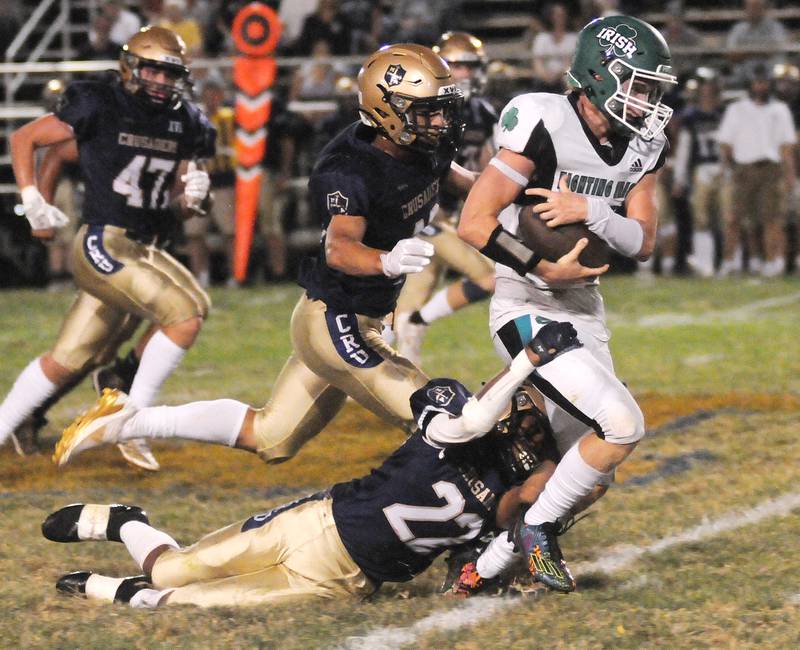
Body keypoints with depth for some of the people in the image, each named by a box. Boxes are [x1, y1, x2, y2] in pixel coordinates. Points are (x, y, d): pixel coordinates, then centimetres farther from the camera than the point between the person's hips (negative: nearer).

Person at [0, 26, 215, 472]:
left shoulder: (185, 124, 9)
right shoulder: (99, 106, -8)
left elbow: (181, 205, 17)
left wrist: (193, 196, -6)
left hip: (148, 251, 7)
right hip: (104, 246, -7)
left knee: (70, 360, 8)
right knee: (186, 314, -19)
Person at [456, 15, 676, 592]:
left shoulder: (643, 145, 3)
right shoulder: (545, 126, -19)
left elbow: (643, 242, -2)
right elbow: (474, 223, -19)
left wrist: (592, 212, -20)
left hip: (584, 312, 8)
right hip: (527, 311, -8)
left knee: (582, 470, 10)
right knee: (621, 426, -21)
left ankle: (494, 553, 26)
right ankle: (537, 529, -1)